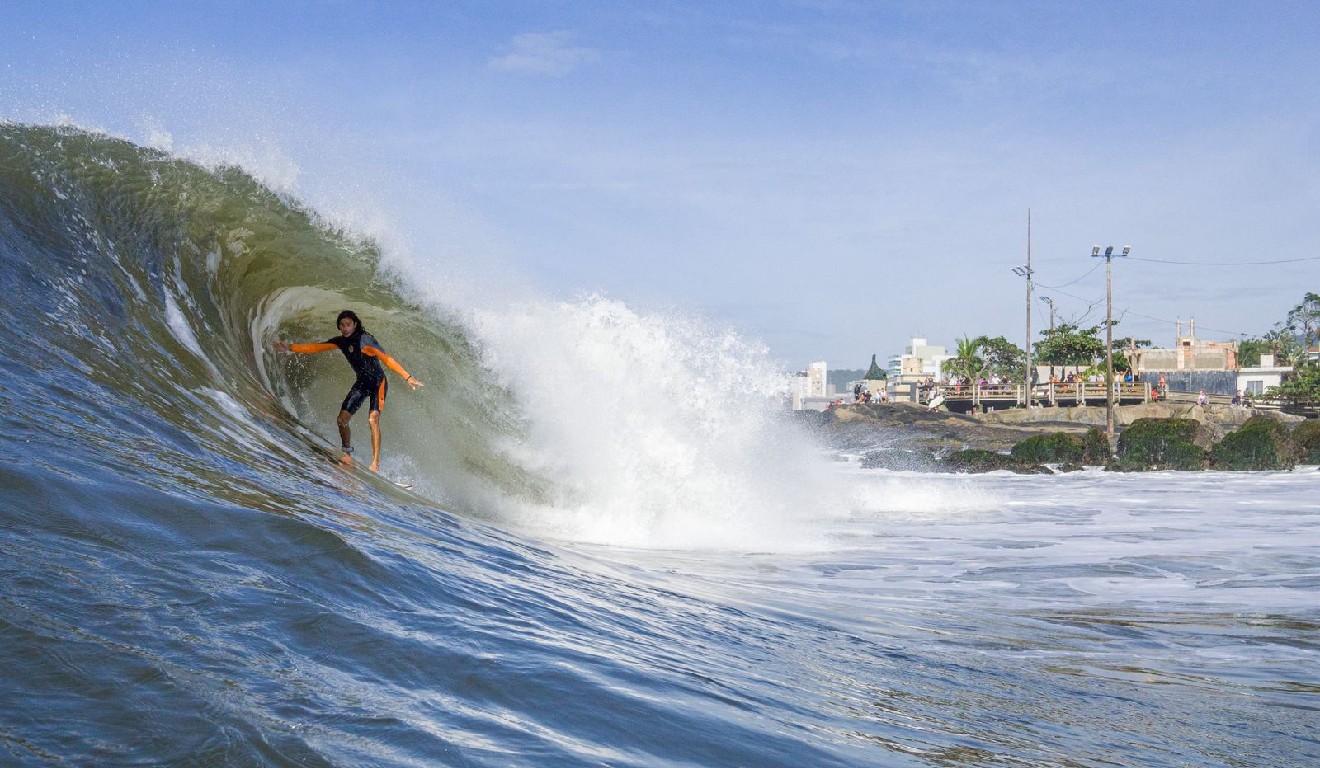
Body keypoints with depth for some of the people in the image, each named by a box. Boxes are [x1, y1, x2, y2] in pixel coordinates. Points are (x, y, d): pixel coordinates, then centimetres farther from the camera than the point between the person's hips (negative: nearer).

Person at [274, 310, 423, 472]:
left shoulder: (365, 340, -21)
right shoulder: (341, 341, -1)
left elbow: (387, 360, -24)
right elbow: (315, 348, 2)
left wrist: (407, 377, -29)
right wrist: (290, 348, -7)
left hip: (378, 382, -7)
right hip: (362, 382, 7)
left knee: (373, 420, -23)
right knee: (341, 420, -1)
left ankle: (376, 463, -25)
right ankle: (347, 455, 18)